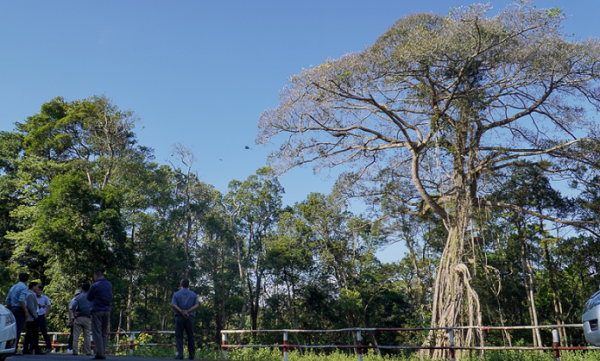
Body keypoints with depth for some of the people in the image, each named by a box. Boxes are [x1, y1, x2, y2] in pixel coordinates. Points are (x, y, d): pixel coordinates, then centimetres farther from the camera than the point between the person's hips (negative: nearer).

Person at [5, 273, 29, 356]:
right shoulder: (24, 287, -7)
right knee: (18, 330, -8)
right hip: (20, 309, -8)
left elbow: (7, 301, 20)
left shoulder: (13, 287, 18)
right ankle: (14, 349, -10)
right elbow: (21, 300, -20)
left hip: (13, 309, 8)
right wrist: (26, 311, -17)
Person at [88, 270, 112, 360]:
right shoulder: (109, 284, 8)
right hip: (107, 311, 6)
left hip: (97, 311, -6)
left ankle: (99, 353, -5)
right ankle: (103, 353, 9)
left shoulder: (95, 286, -9)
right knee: (104, 333, 11)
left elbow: (89, 298, 3)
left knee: (97, 333, -1)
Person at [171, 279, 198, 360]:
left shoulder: (176, 294, 6)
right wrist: (187, 311, -10)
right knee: (190, 336, 9)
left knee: (179, 336, 2)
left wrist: (182, 312, -14)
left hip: (179, 317, -2)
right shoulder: (193, 294, 10)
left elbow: (174, 305, -9)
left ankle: (180, 354, -8)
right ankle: (191, 355, 13)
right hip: (190, 317, 2)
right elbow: (196, 305, -3)